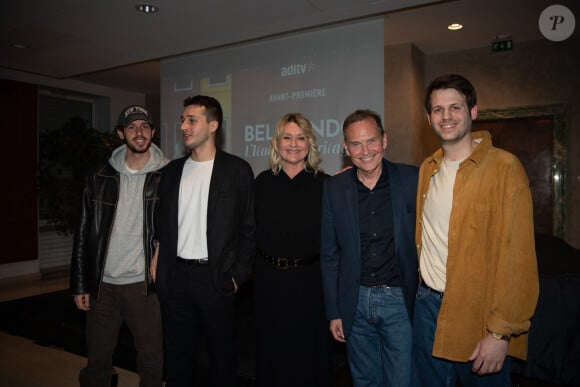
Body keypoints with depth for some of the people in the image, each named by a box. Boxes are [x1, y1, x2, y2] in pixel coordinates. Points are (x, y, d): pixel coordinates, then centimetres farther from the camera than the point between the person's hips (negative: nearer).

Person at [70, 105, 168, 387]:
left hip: (144, 285, -2)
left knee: (152, 361, 8)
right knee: (97, 362, 15)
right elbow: (83, 233, 6)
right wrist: (79, 285, 5)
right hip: (102, 285, 3)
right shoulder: (99, 178, 3)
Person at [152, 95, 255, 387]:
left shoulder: (237, 170, -5)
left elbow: (249, 228, -4)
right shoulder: (172, 170, 9)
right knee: (177, 356, 17)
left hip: (215, 278, -4)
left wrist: (237, 275, -9)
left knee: (221, 355, 12)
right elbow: (162, 225, 12)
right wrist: (158, 265, 2)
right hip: (176, 277, 4)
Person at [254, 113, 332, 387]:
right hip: (269, 279, 2)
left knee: (308, 350, 13)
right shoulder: (263, 182, 3)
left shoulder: (324, 184, -5)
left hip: (309, 281, -2)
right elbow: (251, 230, 7)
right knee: (271, 350, 17)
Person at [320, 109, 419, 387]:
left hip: (400, 301, -2)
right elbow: (329, 254, 3)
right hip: (356, 303, 2)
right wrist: (333, 312, 3)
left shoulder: (412, 179, -7)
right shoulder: (334, 188, -1)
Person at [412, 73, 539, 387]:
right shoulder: (427, 169, 7)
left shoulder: (503, 167, -13)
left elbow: (517, 256, -16)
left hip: (476, 313, -5)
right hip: (427, 304, 5)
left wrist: (501, 332, -17)